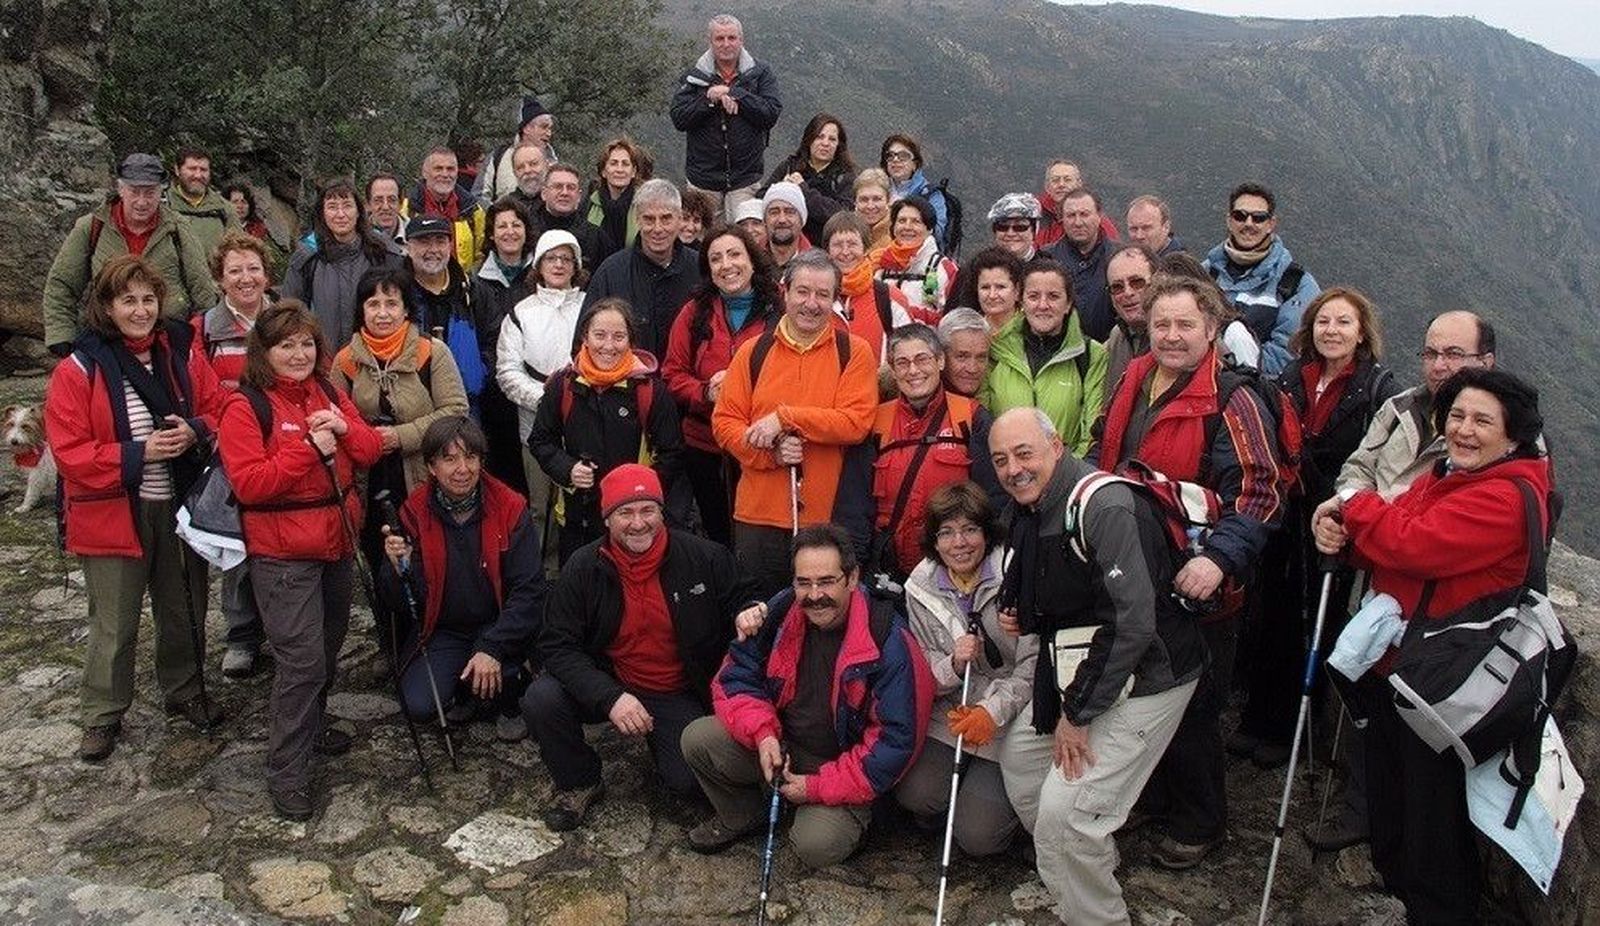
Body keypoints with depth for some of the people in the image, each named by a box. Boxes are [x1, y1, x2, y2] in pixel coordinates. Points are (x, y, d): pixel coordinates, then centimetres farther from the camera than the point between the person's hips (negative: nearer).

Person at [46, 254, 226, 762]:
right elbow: (70, 452, -12)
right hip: (112, 513, -3)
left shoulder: (183, 352, 0)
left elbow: (218, 411, 6)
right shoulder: (79, 370, -10)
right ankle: (102, 716, 25)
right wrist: (139, 453, -22)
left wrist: (195, 432, -15)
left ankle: (185, 691, 39)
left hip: (180, 506, 3)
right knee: (113, 625, 6)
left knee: (185, 609, 18)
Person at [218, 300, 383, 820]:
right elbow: (248, 483, -18)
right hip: (283, 552, -7)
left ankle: (312, 725, 41)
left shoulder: (328, 394, 9)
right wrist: (308, 448, -24)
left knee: (329, 645, 20)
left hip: (337, 541, 7)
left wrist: (345, 429, -14)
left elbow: (371, 453, 6)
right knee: (302, 659, -10)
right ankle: (287, 774, 1)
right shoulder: (245, 407, -10)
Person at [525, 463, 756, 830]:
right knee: (541, 700, -24)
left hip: (680, 695, 0)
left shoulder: (704, 557, -11)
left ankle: (660, 739, 20)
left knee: (689, 782, -18)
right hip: (609, 684, 1)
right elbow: (558, 645, -11)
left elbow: (742, 602, 4)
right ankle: (579, 785, 5)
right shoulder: (583, 569, -9)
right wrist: (610, 697, -25)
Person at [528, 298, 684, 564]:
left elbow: (671, 452, -1)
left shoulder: (649, 387, -6)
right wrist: (567, 470, -8)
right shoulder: (563, 384, 1)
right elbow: (540, 440, 11)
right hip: (577, 515, 3)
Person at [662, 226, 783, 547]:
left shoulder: (779, 310, -1)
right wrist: (706, 393, -14)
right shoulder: (695, 312, 5)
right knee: (717, 535, 15)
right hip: (704, 448, 2)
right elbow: (673, 374, 5)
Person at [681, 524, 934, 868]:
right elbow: (735, 679, 2)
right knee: (697, 739, -14)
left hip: (841, 768, -4)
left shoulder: (888, 642, -22)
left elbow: (897, 740, -20)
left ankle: (848, 817, 9)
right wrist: (763, 734, -18)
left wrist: (819, 786, -18)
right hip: (779, 745, 5)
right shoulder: (780, 614, -8)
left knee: (817, 847, -28)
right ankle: (741, 816, 13)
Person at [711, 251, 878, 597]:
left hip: (829, 517, -2)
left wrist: (785, 417, -15)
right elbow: (724, 421, 3)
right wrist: (770, 451, -13)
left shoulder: (854, 352, 1)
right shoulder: (753, 352, 6)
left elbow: (856, 422, -11)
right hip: (758, 516, 2)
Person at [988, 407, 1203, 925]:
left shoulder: (1105, 508, -24)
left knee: (1063, 814, -16)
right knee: (1021, 757, 19)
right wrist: (1019, 616, 1)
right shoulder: (1030, 513, 7)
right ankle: (1093, 872, 39)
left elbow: (1134, 623, -29)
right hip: (1078, 670, 10)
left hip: (1143, 680, -10)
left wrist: (1078, 714, -21)